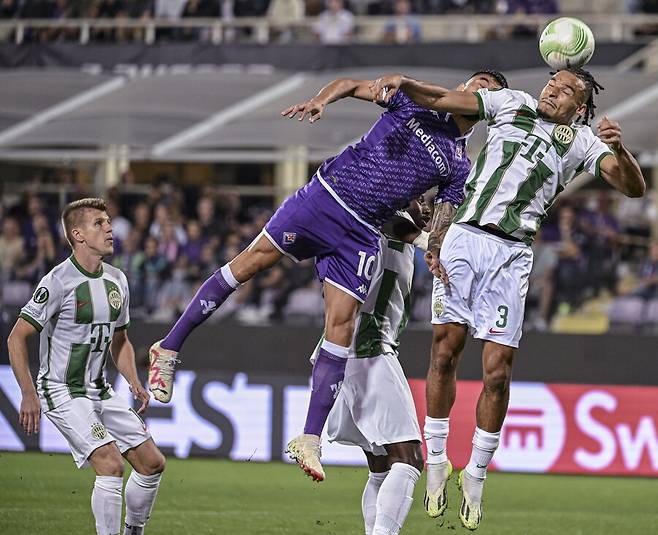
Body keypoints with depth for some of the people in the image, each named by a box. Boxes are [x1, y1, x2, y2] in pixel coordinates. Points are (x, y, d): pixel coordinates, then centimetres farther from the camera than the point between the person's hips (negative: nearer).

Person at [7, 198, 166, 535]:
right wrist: (28, 394, -22)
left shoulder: (117, 281, 7)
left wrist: (134, 382, 5)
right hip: (62, 391, -8)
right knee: (111, 464, -22)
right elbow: (17, 337, -15)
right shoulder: (59, 281, -16)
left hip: (99, 391, 8)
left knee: (152, 462, 6)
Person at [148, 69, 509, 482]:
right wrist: (321, 101, -13)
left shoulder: (461, 169, 10)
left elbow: (442, 224, 8)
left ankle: (310, 440, -5)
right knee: (253, 260, -9)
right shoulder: (415, 100, 7)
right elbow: (351, 84, 9)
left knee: (341, 325, -8)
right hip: (326, 195, -1)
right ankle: (170, 347, 2)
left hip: (361, 236, 1)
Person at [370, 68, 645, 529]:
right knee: (445, 352, -1)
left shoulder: (581, 142, 10)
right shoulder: (511, 104, 15)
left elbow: (634, 188, -1)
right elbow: (440, 100, 14)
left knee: (497, 371, -6)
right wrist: (404, 83, -5)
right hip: (463, 238, 1)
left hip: (510, 254, -1)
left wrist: (620, 150, -20)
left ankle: (477, 474, 8)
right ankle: (436, 460, 12)